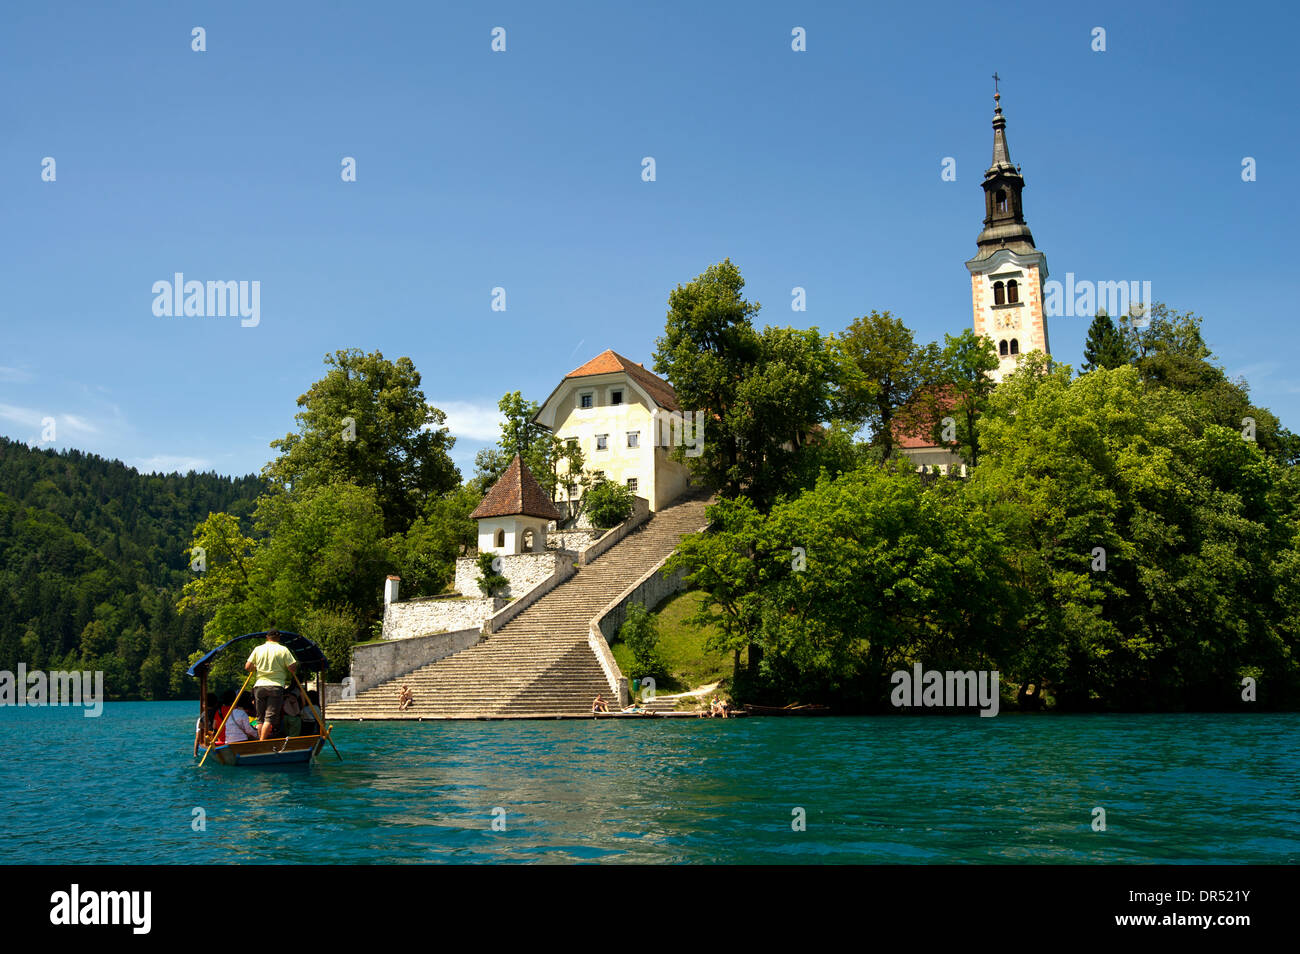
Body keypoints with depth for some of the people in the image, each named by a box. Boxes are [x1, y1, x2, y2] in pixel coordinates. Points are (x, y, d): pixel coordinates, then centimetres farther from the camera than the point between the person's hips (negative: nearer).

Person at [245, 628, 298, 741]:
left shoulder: (258, 649, 8)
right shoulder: (283, 650, 0)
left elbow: (247, 667, 9)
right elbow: (293, 668, -4)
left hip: (259, 686, 3)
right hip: (276, 686, -3)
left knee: (261, 718, 11)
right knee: (270, 718, -7)